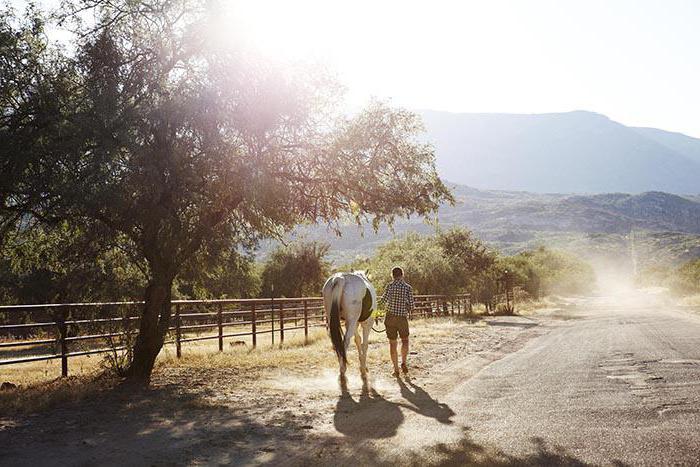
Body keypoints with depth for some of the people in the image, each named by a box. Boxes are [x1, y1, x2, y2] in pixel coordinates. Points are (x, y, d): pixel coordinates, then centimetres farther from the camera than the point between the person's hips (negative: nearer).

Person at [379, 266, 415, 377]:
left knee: (392, 343, 7)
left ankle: (396, 369, 8)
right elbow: (411, 306, -4)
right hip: (403, 318, 0)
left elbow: (383, 300, -3)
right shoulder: (408, 288, -4)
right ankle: (404, 362, 8)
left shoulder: (390, 286, -4)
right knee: (405, 341, 21)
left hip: (390, 317, 0)